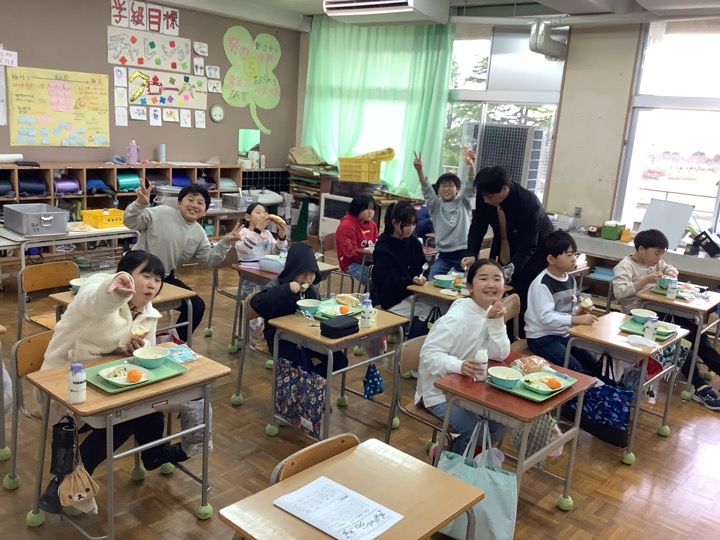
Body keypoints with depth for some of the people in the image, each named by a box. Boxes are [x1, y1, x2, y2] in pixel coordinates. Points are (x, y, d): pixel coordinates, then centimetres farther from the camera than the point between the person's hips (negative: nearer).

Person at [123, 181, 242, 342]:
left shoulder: (198, 233, 3)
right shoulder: (160, 213, -14)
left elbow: (210, 259, 4)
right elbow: (130, 222, -19)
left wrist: (226, 242, -9)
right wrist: (140, 203, -38)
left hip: (165, 278, 6)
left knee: (197, 305, 2)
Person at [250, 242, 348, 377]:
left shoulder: (312, 289, 5)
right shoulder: (278, 285, -13)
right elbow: (256, 303, -31)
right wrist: (286, 289, -35)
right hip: (282, 339, -6)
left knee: (340, 360, -4)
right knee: (302, 365, -31)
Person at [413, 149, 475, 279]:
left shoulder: (463, 203, 7)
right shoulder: (436, 205, 7)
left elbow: (470, 187, -9)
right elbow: (426, 189, -9)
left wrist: (471, 166, -28)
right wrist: (419, 170, -27)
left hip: (464, 253, 0)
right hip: (444, 256, 1)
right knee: (432, 281, -15)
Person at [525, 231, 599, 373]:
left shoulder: (570, 280, 6)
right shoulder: (542, 284, -21)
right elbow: (546, 317, -28)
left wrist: (579, 311, -5)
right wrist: (576, 319, -33)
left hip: (564, 334, 8)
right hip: (542, 337, -8)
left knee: (594, 366, 5)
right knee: (575, 370, -21)